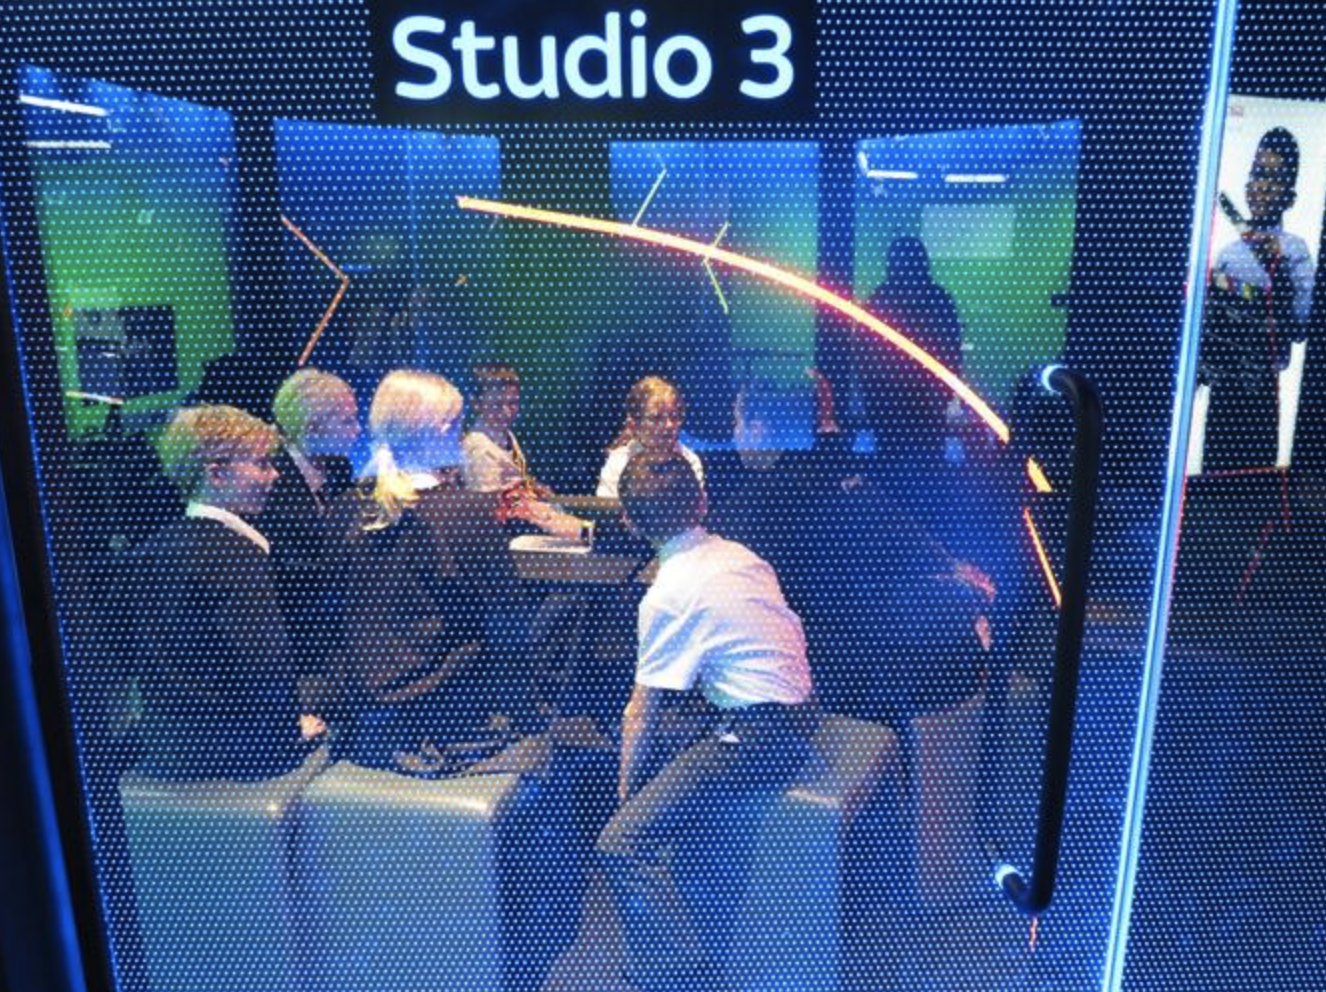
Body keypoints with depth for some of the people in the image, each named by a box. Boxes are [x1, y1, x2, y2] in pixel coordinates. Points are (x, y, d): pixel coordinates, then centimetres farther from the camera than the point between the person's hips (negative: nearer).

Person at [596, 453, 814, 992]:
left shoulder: (670, 593, -15)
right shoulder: (741, 556, 8)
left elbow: (645, 709, -10)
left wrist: (626, 790, 6)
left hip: (752, 739, -9)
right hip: (796, 717, 10)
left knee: (621, 844, -14)